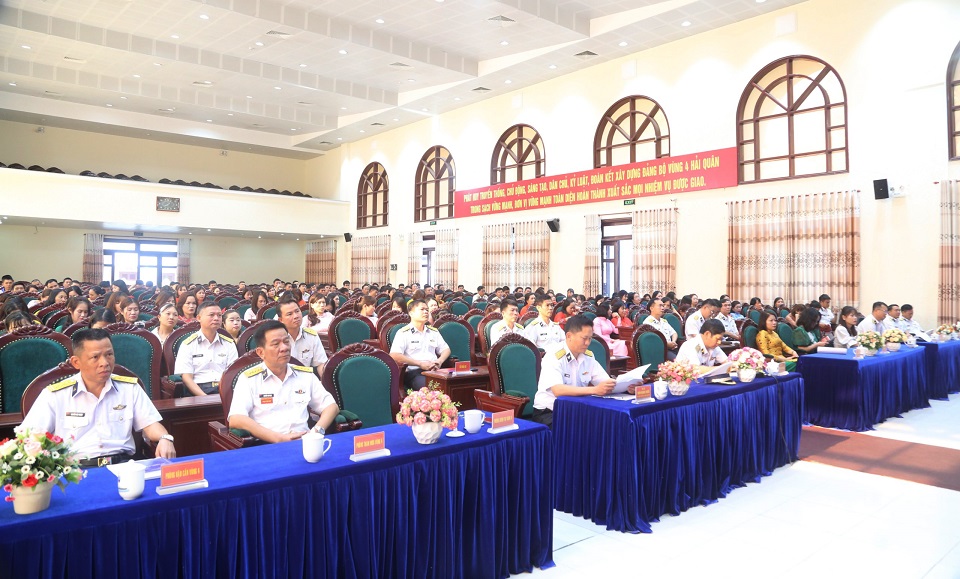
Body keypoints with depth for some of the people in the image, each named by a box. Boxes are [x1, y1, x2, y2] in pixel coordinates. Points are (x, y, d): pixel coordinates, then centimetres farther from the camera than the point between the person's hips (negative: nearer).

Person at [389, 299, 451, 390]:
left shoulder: (434, 331, 23)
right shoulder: (403, 333, 4)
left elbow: (446, 349, 27)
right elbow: (394, 356, -8)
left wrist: (440, 361, 3)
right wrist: (420, 363, -11)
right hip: (414, 372, -5)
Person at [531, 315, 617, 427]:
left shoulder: (588, 356, 5)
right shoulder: (554, 356, -16)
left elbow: (606, 382, 5)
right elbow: (558, 390, -30)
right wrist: (594, 390, -36)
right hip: (548, 412, -7)